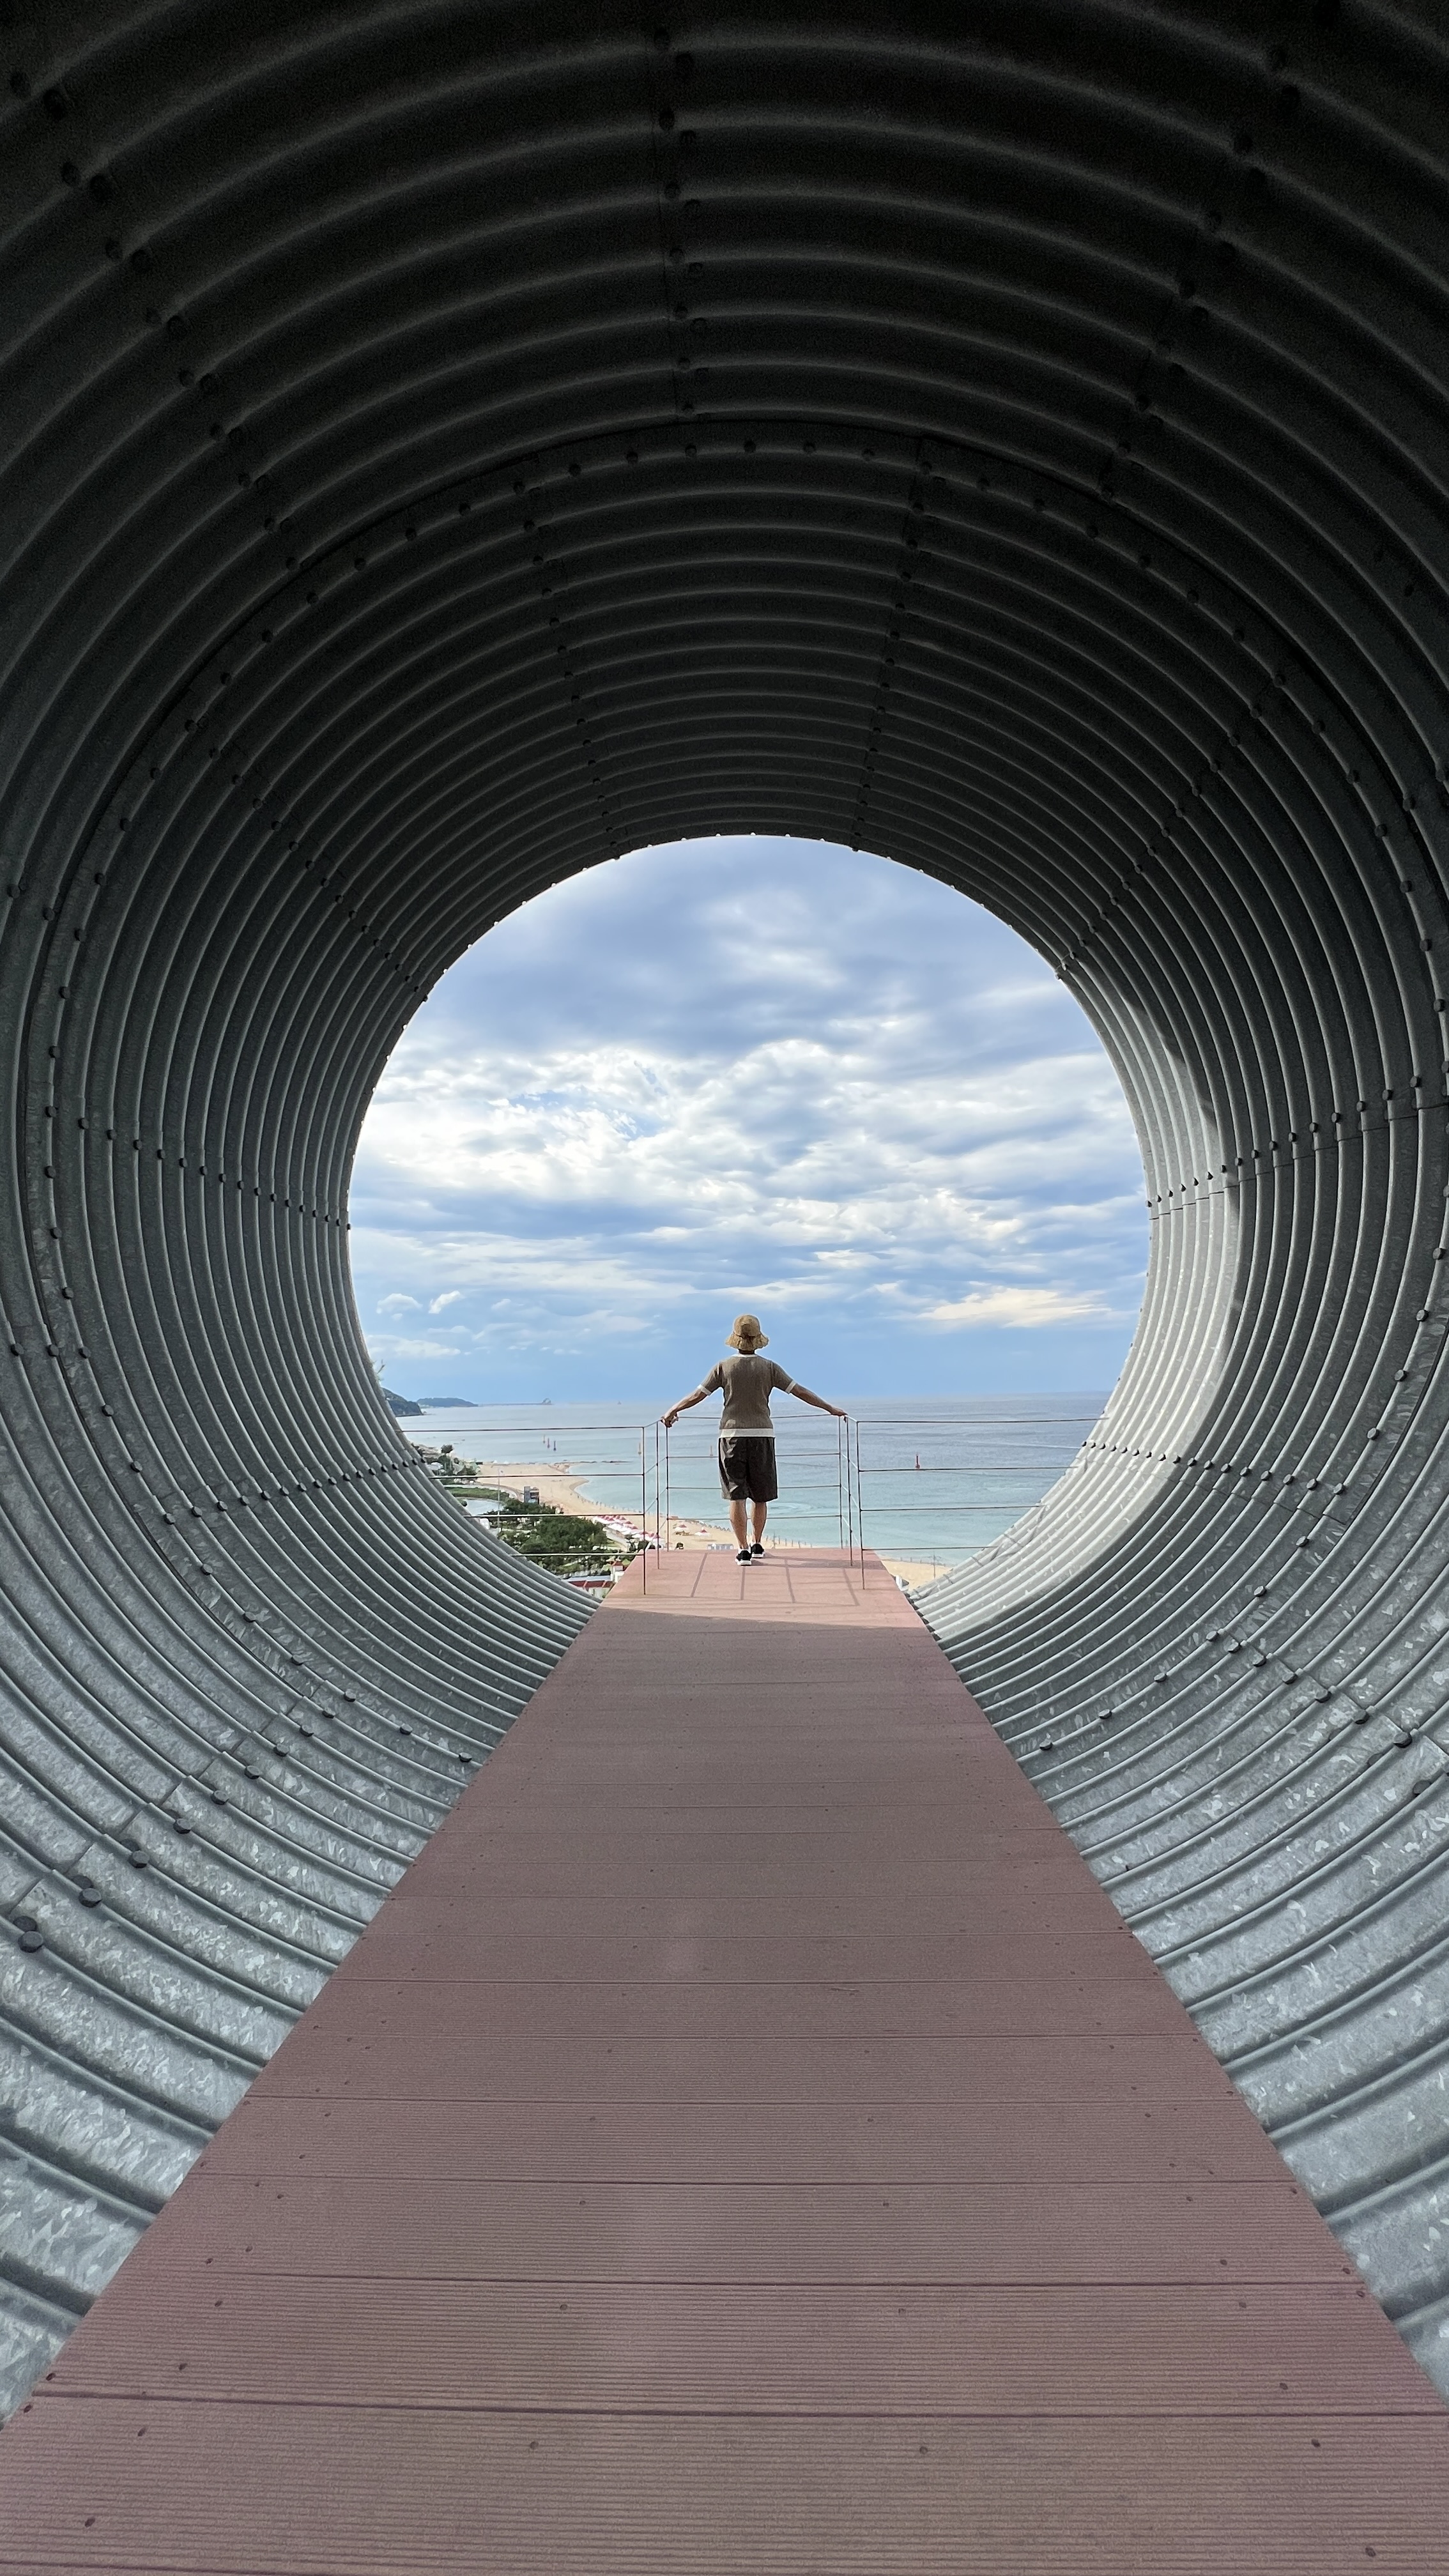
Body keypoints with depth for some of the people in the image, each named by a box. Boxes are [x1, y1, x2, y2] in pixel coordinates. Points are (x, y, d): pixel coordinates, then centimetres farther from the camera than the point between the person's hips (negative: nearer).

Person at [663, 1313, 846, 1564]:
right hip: (762, 1435, 1)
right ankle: (757, 1543, 26)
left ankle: (743, 1549, -4)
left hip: (732, 1436, -1)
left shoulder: (724, 1367, -1)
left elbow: (697, 1395, 0)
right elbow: (800, 1391, 1)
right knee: (760, 1495, 15)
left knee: (736, 1495, 0)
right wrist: (831, 1408, 9)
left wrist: (673, 1411, 14)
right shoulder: (769, 1367, 1)